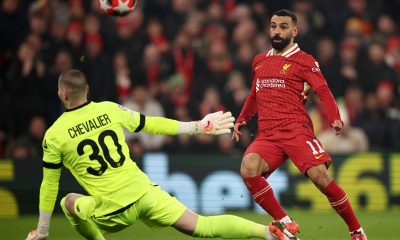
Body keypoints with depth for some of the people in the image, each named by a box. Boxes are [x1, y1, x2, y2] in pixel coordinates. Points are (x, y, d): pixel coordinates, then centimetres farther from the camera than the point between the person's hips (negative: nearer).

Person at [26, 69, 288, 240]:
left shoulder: (54, 135, -2)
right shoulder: (109, 109, 5)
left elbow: (49, 185, 4)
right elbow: (152, 124, 13)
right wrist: (197, 127, 24)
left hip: (115, 211, -3)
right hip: (144, 192, 3)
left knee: (70, 202, 24)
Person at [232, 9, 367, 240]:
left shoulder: (305, 61, 4)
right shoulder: (259, 61, 21)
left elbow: (323, 91, -8)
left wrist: (335, 118, -23)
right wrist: (241, 120, 27)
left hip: (296, 130, -4)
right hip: (266, 134, 4)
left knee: (320, 176, -21)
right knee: (248, 169, -26)